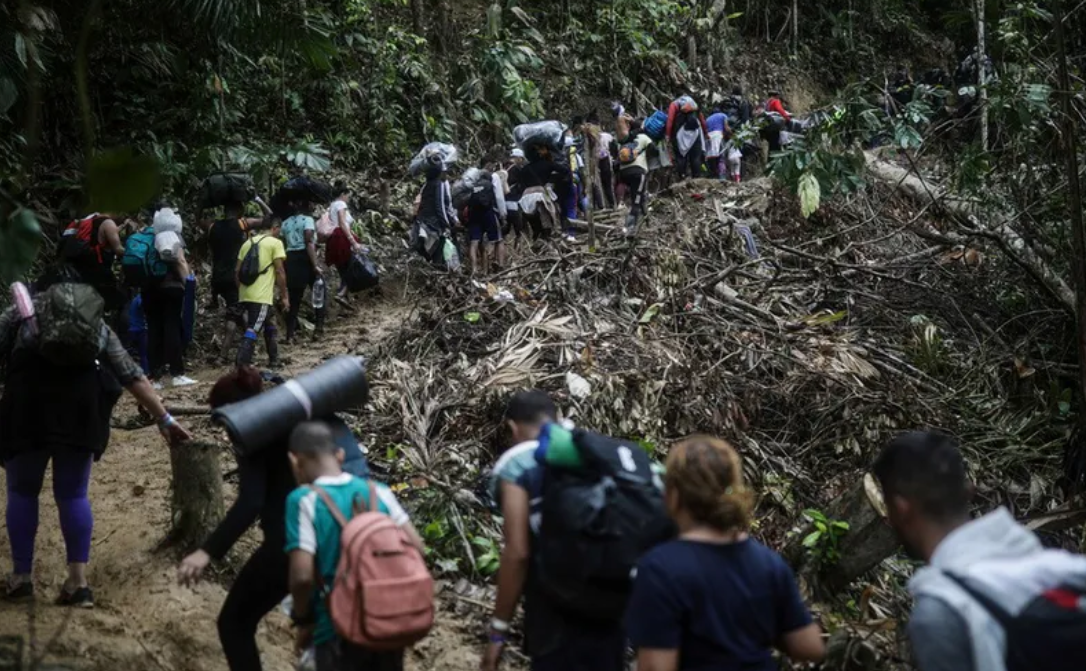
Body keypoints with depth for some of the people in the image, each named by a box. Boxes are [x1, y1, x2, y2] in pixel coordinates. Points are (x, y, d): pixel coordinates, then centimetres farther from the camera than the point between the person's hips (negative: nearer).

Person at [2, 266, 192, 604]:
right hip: (81, 405, 2)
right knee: (73, 494, 14)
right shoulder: (96, 323, 27)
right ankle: (78, 581, 9)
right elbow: (132, 375, 25)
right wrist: (164, 419, 27)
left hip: (29, 404, -2)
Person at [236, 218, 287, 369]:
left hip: (245, 295, 7)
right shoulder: (275, 243, -2)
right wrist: (285, 296, -1)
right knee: (252, 331, -11)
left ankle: (274, 360, 30)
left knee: (270, 327, 22)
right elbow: (279, 271, -7)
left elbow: (237, 270, 15)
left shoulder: (248, 242, 16)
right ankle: (242, 365, -21)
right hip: (262, 296, -7)